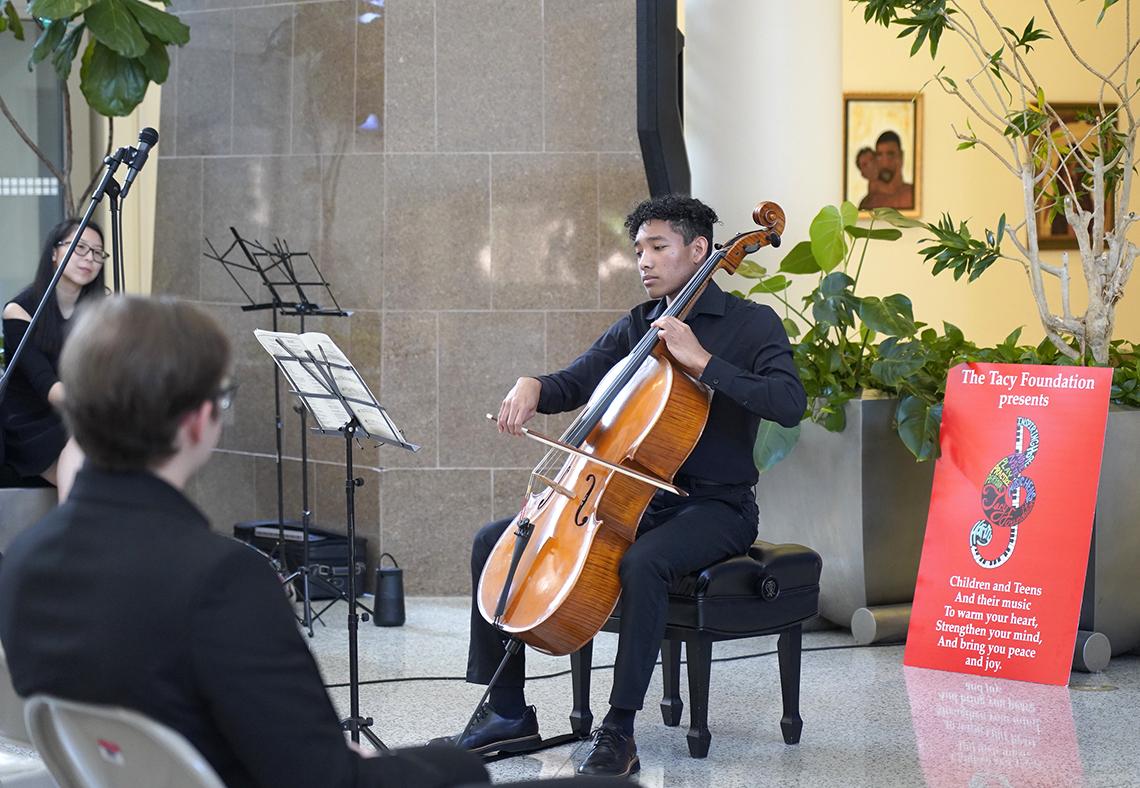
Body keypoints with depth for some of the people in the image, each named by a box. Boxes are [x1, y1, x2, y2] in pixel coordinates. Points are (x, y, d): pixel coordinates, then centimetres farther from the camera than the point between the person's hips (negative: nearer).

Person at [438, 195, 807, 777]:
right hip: (634, 496, 7)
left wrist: (702, 360, -25)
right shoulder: (636, 326, 13)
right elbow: (573, 385, 15)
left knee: (643, 562, -40)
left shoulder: (750, 324, -5)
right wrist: (533, 387, -9)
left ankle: (619, 732, -29)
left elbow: (789, 403, -21)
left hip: (714, 506, -7)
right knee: (494, 541, -5)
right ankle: (507, 712, 0)